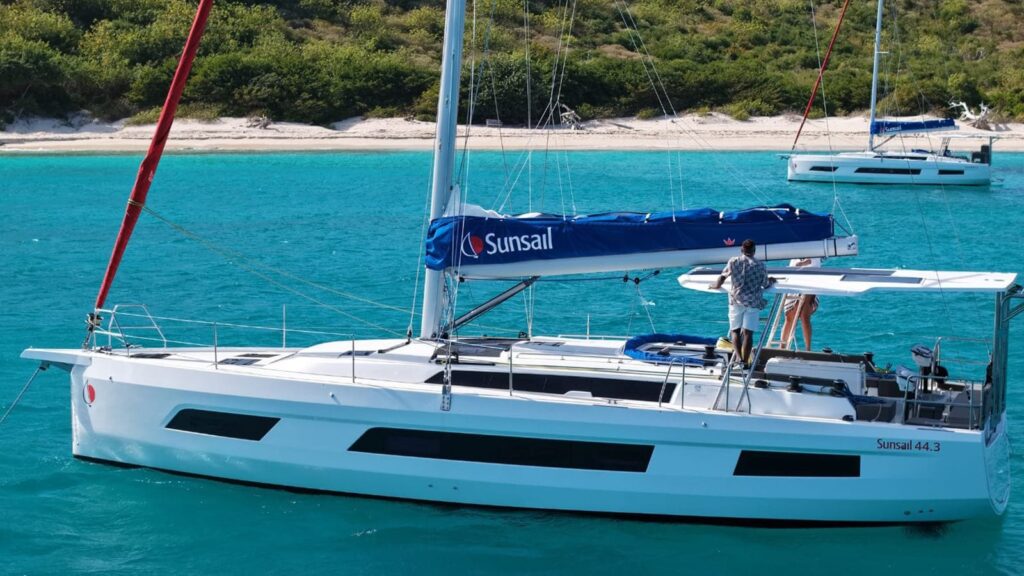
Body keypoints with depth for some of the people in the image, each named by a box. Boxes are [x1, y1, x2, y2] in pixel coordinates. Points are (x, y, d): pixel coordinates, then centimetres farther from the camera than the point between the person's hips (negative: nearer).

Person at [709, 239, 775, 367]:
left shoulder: (733, 261, 4)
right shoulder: (760, 265, 3)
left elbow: (722, 277, 9)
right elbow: (765, 285, 10)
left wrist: (716, 285, 29)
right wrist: (771, 281, 32)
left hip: (737, 300, 0)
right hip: (753, 302, 0)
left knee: (735, 331, 6)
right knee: (748, 332, -2)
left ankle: (739, 358, -13)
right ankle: (745, 362, -7)